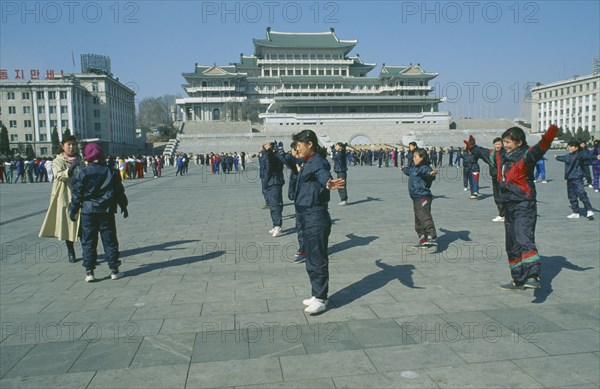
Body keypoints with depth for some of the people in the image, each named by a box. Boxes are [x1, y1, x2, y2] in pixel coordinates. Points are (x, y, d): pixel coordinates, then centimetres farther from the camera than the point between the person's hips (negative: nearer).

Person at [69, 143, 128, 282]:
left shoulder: (82, 174, -3)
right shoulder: (111, 173, 1)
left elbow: (77, 195, -1)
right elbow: (119, 192, 7)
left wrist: (73, 210, 11)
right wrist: (124, 206, 19)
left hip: (88, 212, -1)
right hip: (107, 212, 1)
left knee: (88, 242, 6)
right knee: (110, 241, 7)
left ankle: (89, 272, 5)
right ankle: (114, 270, 11)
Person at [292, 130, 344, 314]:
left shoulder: (318, 163, -15)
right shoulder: (308, 163, 15)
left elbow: (323, 174, -40)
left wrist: (328, 183, -63)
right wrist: (299, 169, 65)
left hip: (316, 218, -10)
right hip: (307, 217, 10)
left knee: (317, 260, -3)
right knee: (311, 259, 17)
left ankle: (320, 300, 8)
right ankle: (317, 295, 30)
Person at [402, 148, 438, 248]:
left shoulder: (424, 168, -12)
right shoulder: (414, 168, 18)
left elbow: (427, 173, -36)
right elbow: (408, 170, 43)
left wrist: (431, 174, -59)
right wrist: (403, 168, 64)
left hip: (424, 197, -10)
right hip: (416, 198, 10)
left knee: (425, 217, -24)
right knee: (418, 221, 13)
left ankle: (432, 237, -31)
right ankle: (423, 239, 21)